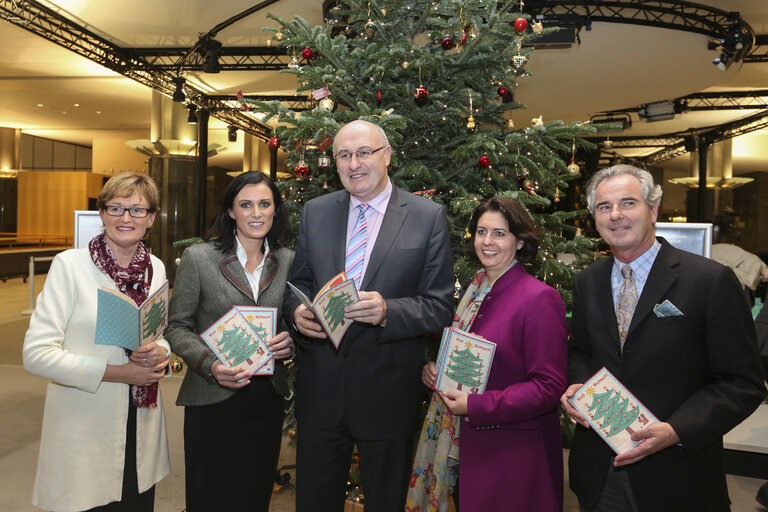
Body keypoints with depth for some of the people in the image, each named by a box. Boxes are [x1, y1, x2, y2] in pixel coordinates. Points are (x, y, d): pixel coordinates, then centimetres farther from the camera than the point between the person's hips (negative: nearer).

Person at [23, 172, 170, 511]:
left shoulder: (156, 268, 4)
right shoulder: (70, 264, -10)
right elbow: (36, 353, -14)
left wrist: (161, 354, -8)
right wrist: (118, 372, -17)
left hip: (141, 426, 4)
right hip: (83, 430, -4)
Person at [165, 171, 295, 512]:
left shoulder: (288, 261, 3)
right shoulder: (198, 258, -5)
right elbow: (177, 327, -4)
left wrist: (290, 343, -10)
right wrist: (210, 365, -20)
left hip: (268, 400, 3)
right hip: (212, 401, -2)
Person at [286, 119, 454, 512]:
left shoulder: (428, 217, -7)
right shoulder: (315, 211, 4)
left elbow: (440, 307, -9)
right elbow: (298, 281, 11)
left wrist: (387, 311, -27)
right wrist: (297, 310, -12)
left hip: (387, 391, -2)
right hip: (320, 387, 3)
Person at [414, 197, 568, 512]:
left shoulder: (539, 298, -18)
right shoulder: (475, 290, 4)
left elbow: (549, 388, -19)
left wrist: (475, 406, -20)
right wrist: (434, 370, -2)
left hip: (516, 451, -6)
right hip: (473, 444, 7)